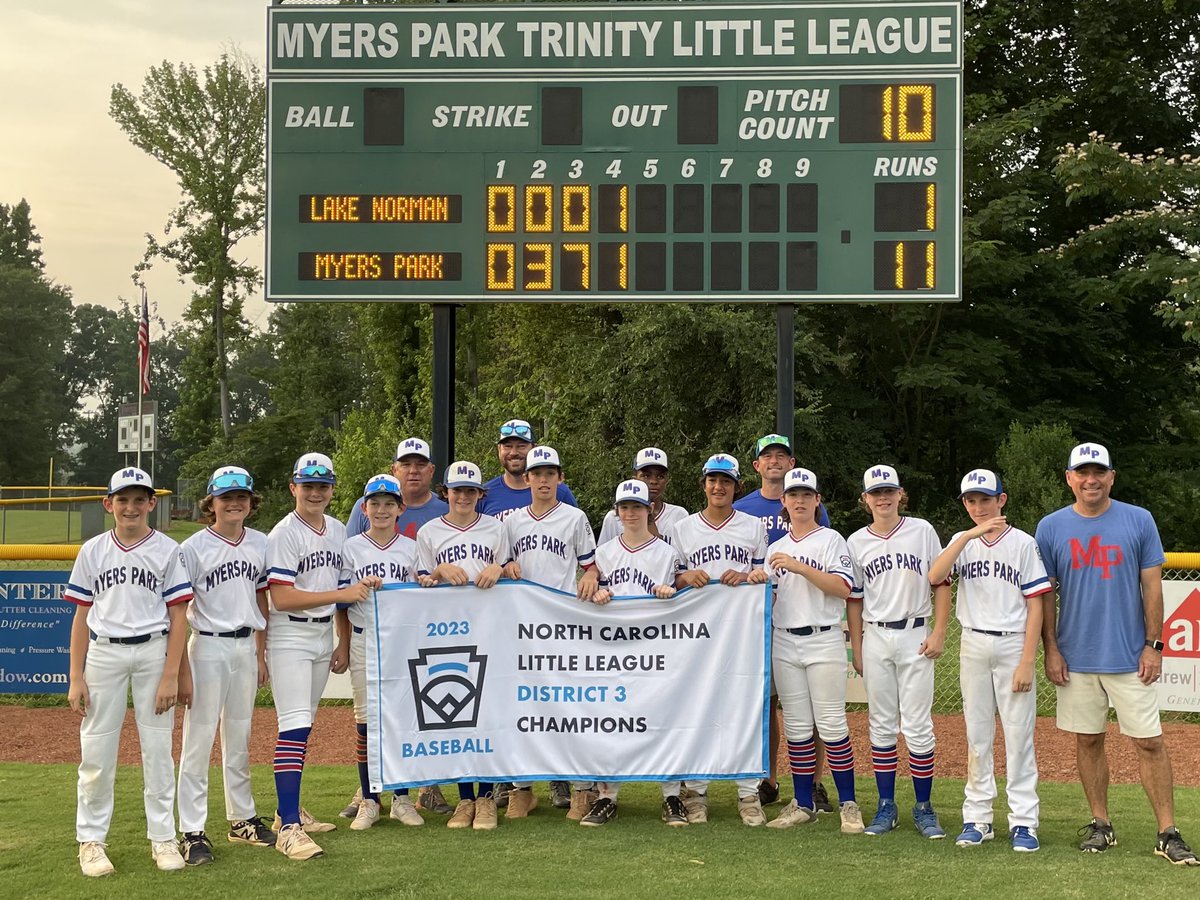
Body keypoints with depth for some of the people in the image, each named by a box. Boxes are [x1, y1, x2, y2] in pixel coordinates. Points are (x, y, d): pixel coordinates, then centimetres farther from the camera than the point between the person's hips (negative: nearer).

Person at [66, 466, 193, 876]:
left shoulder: (167, 550, 2)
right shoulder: (93, 551, 7)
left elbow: (177, 618, 0)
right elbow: (81, 616, 8)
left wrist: (170, 676, -7)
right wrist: (76, 678, 2)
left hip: (154, 651, -1)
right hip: (104, 653, 1)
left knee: (158, 748, 3)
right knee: (96, 751, 1)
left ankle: (163, 838, 12)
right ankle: (91, 841, 12)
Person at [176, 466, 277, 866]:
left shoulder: (259, 544, 6)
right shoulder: (194, 548, -10)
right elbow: (178, 613, -11)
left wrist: (260, 655, 14)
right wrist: (183, 671, -15)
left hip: (246, 646, 5)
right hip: (208, 647, -5)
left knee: (239, 739, 15)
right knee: (198, 740, -4)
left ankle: (242, 819, 27)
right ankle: (192, 832, 1)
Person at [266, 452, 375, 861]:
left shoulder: (338, 531, 10)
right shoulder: (283, 534, -12)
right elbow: (282, 598, -20)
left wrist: (344, 642, 12)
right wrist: (342, 594, -22)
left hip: (323, 637, 7)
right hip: (289, 638, -7)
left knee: (303, 726, 13)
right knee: (294, 726, -14)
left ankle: (290, 810, 23)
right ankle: (288, 828, -17)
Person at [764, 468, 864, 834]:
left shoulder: (831, 540, 0)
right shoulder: (776, 548, 16)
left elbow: (843, 588, -13)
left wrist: (801, 568, -18)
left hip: (823, 641, -5)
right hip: (784, 642, 5)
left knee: (831, 724, -6)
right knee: (796, 726, 6)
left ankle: (848, 804, 1)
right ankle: (803, 804, 12)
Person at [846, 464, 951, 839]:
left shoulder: (922, 531, 2)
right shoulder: (856, 542, 7)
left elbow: (942, 583, 2)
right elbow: (854, 599, 10)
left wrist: (939, 633, -5)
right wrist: (856, 649, 6)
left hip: (915, 636, -2)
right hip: (875, 639, 2)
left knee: (918, 726, -3)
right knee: (881, 725, 6)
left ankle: (923, 808, 6)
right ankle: (886, 806, 14)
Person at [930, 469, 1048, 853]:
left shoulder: (1023, 543, -2)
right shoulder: (962, 541, 7)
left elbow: (1035, 606, -4)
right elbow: (934, 577, -13)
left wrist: (1027, 662, -11)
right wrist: (970, 535, -21)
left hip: (1013, 645, -3)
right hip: (973, 645, 3)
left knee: (1019, 735, -3)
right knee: (977, 735, 7)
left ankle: (1023, 821, 2)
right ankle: (977, 818, 14)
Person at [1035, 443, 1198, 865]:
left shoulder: (1139, 520, 0)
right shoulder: (1051, 527, 2)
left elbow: (1152, 586, 1)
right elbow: (1045, 594, 6)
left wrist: (1153, 645, -4)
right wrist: (1051, 649, 0)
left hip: (1130, 657, -1)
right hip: (1076, 657, 2)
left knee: (1150, 743, -2)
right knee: (1088, 742, 9)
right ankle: (1101, 825, 21)